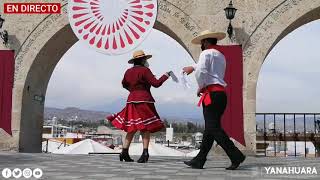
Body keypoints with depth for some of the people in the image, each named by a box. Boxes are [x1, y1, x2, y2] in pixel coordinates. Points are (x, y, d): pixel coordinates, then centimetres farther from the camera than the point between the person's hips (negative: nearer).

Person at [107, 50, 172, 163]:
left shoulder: (128, 72, 13)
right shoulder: (144, 70, -6)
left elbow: (124, 84, 29)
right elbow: (156, 83, -11)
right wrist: (166, 75, 1)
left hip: (132, 100, 6)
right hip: (144, 100, -6)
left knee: (132, 128, 9)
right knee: (145, 128, -4)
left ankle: (125, 152, 6)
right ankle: (145, 152, -11)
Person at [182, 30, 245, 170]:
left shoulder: (206, 53, -3)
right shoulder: (221, 56, 25)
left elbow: (200, 71, -19)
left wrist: (200, 87, -3)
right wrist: (193, 67, 58)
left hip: (212, 94, -9)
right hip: (221, 94, 9)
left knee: (214, 128, -12)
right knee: (210, 129, 7)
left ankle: (236, 156, -18)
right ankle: (199, 161, 11)